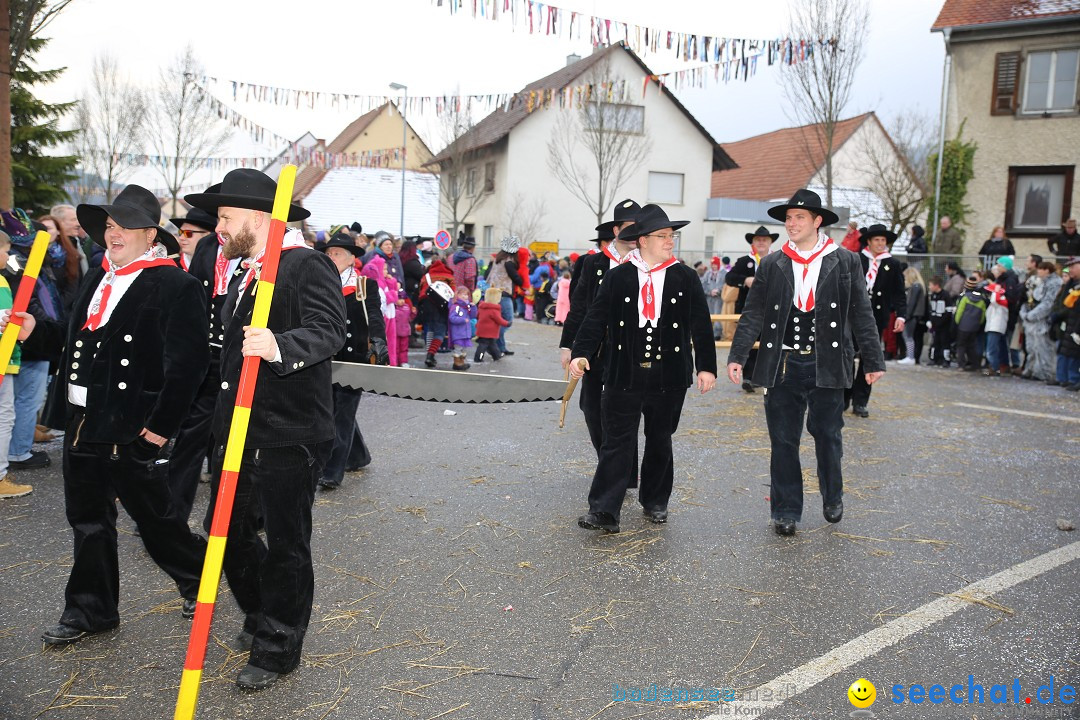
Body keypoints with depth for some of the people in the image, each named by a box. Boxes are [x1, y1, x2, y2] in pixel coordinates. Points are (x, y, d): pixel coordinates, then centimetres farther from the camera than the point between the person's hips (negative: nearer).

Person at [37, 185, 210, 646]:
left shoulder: (175, 286, -13)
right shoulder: (97, 279, 12)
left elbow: (188, 361, -18)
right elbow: (75, 345, 17)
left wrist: (160, 425, -17)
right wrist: (63, 409, 13)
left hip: (131, 427, -7)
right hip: (82, 421, 8)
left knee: (154, 516, 7)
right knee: (88, 520, 15)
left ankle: (196, 580, 31)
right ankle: (90, 611, 28)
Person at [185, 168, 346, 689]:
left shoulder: (309, 265, -12)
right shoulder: (244, 274, 17)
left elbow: (329, 330, -27)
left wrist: (280, 346, -45)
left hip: (289, 436, -9)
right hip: (237, 429, 9)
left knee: (286, 544, 4)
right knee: (226, 529, 16)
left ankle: (279, 647, 21)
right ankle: (262, 615, 38)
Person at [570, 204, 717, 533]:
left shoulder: (685, 278, 3)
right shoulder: (617, 277, 1)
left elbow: (701, 325, 4)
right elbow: (595, 319, -1)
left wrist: (706, 366, -1)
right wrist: (581, 353, -13)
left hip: (669, 377, 1)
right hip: (624, 376, -1)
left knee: (660, 442, 14)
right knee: (617, 443, -1)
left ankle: (655, 503, 30)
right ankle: (604, 511, 0)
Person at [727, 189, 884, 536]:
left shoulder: (846, 262, 3)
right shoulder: (772, 264, 6)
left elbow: (862, 315, 4)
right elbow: (753, 314, 4)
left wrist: (873, 361, 2)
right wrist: (737, 356, -4)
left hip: (826, 365, -1)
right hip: (783, 365, 1)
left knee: (828, 436, 10)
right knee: (783, 441, 5)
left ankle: (832, 497, 34)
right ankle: (786, 512, 17)